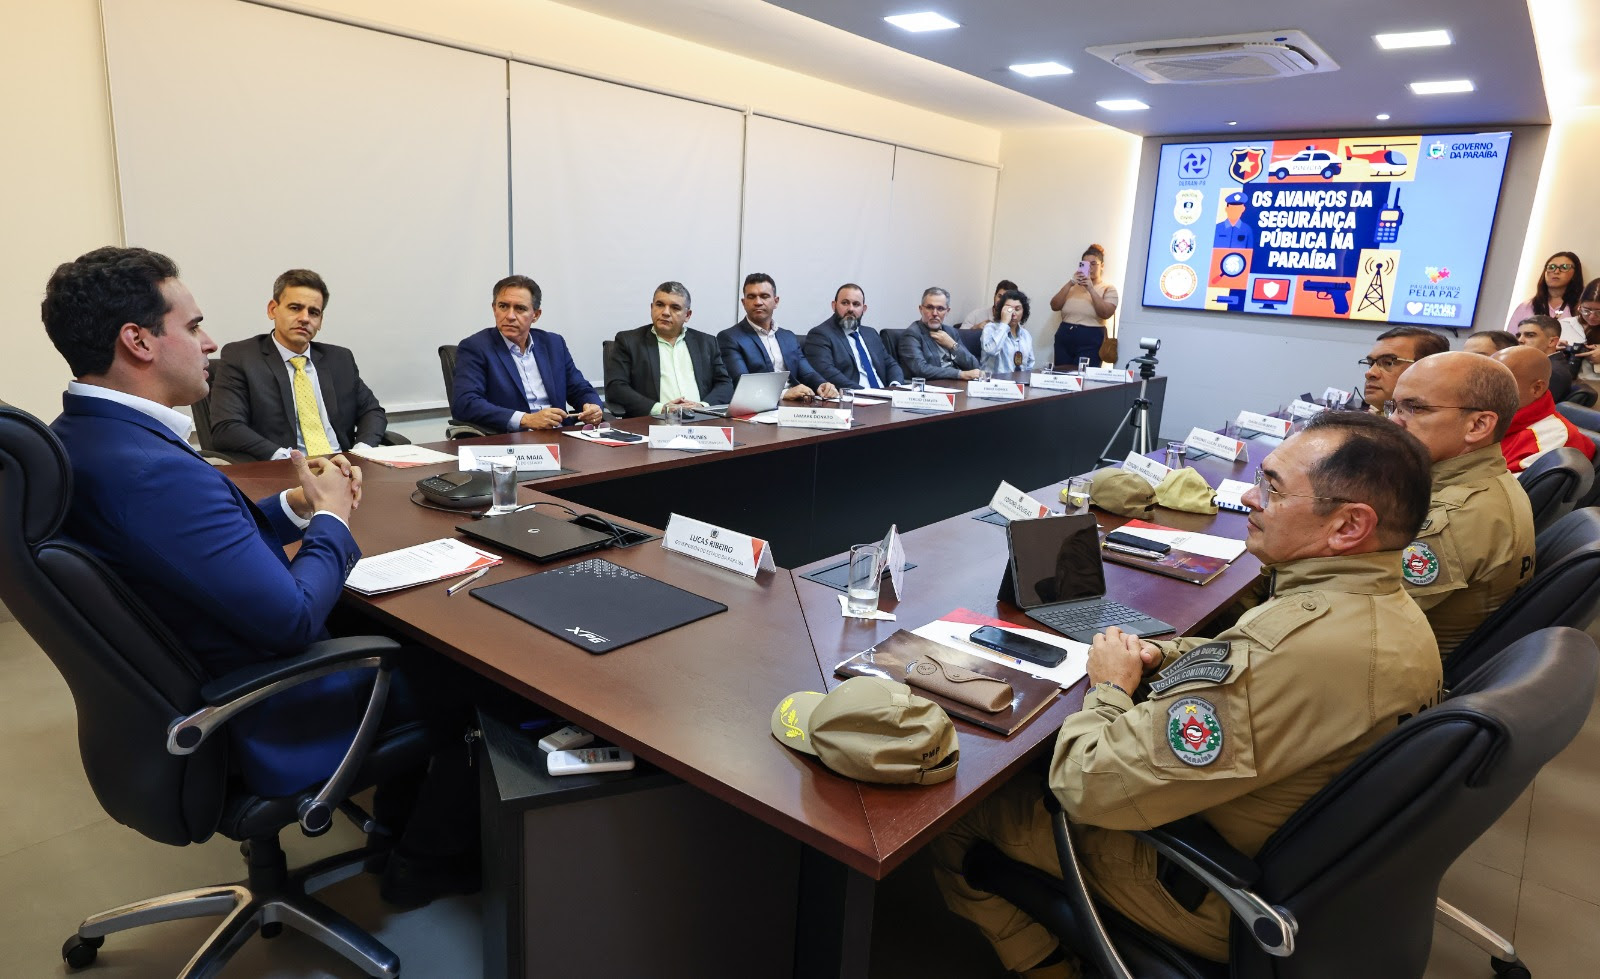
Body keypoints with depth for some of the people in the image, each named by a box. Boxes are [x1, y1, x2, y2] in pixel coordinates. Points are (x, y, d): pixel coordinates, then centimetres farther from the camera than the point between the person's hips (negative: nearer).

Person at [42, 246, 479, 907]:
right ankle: (427, 863, 29)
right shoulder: (153, 471, -33)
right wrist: (331, 517, -15)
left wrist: (296, 504, -2)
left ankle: (398, 816, 39)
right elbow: (294, 620, -30)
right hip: (261, 730, -9)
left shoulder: (69, 441, -1)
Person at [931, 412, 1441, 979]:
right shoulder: (1395, 613, -7)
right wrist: (1161, 655, -4)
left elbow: (1087, 787, -34)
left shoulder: (1294, 647, -38)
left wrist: (1110, 688, -14)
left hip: (1211, 906, -9)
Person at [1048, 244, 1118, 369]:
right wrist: (1070, 284, -9)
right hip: (1064, 337, 3)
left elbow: (1106, 313, -11)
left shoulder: (1108, 289, 6)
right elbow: (1054, 306, 1)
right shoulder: (1072, 286, 13)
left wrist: (1091, 289, -16)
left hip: (1090, 341, -3)